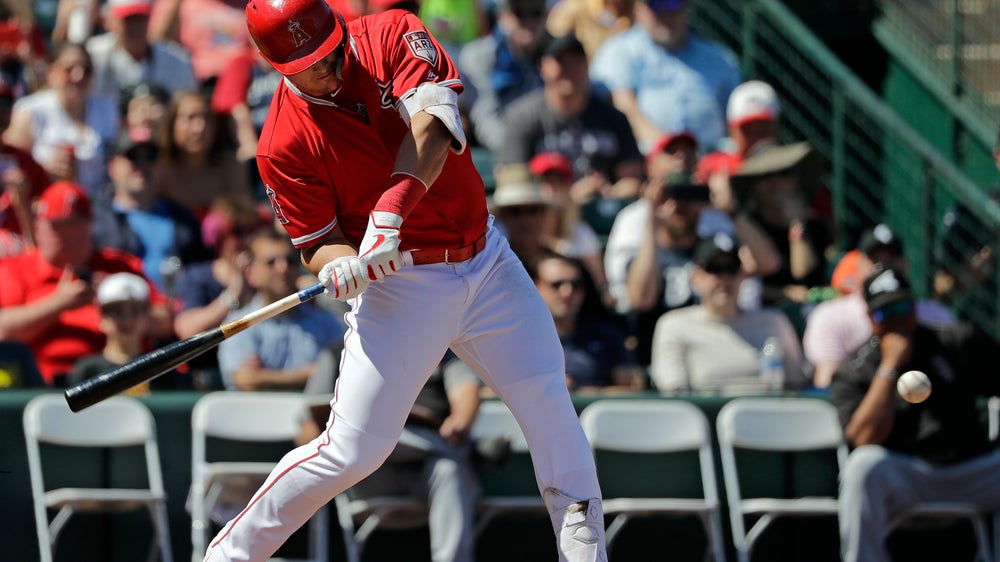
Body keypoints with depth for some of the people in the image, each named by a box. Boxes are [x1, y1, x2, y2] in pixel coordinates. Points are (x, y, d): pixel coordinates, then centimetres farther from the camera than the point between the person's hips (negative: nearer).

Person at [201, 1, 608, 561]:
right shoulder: (284, 145, -12)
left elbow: (432, 126, -23)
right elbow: (318, 240, -5)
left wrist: (392, 209, -36)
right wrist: (339, 267, -30)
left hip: (486, 260, 3)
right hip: (400, 287, -3)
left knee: (551, 407, 3)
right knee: (350, 451, -8)